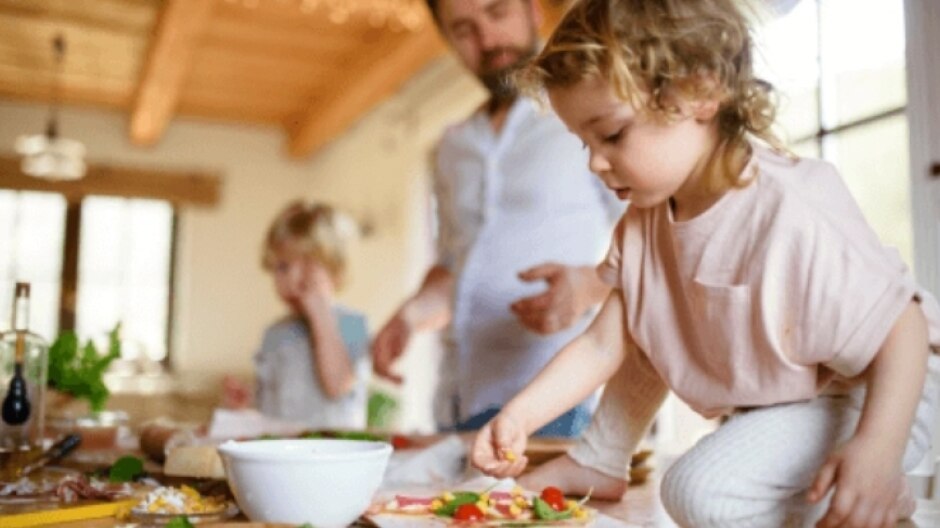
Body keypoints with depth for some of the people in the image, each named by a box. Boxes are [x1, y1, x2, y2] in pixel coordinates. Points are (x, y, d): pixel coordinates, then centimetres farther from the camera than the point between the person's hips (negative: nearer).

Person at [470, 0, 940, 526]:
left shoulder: (792, 217, -34)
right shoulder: (646, 220, -9)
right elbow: (602, 345, -9)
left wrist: (877, 452, -41)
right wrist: (520, 416, -18)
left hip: (864, 400, -8)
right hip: (760, 398, 8)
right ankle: (599, 465, 18)